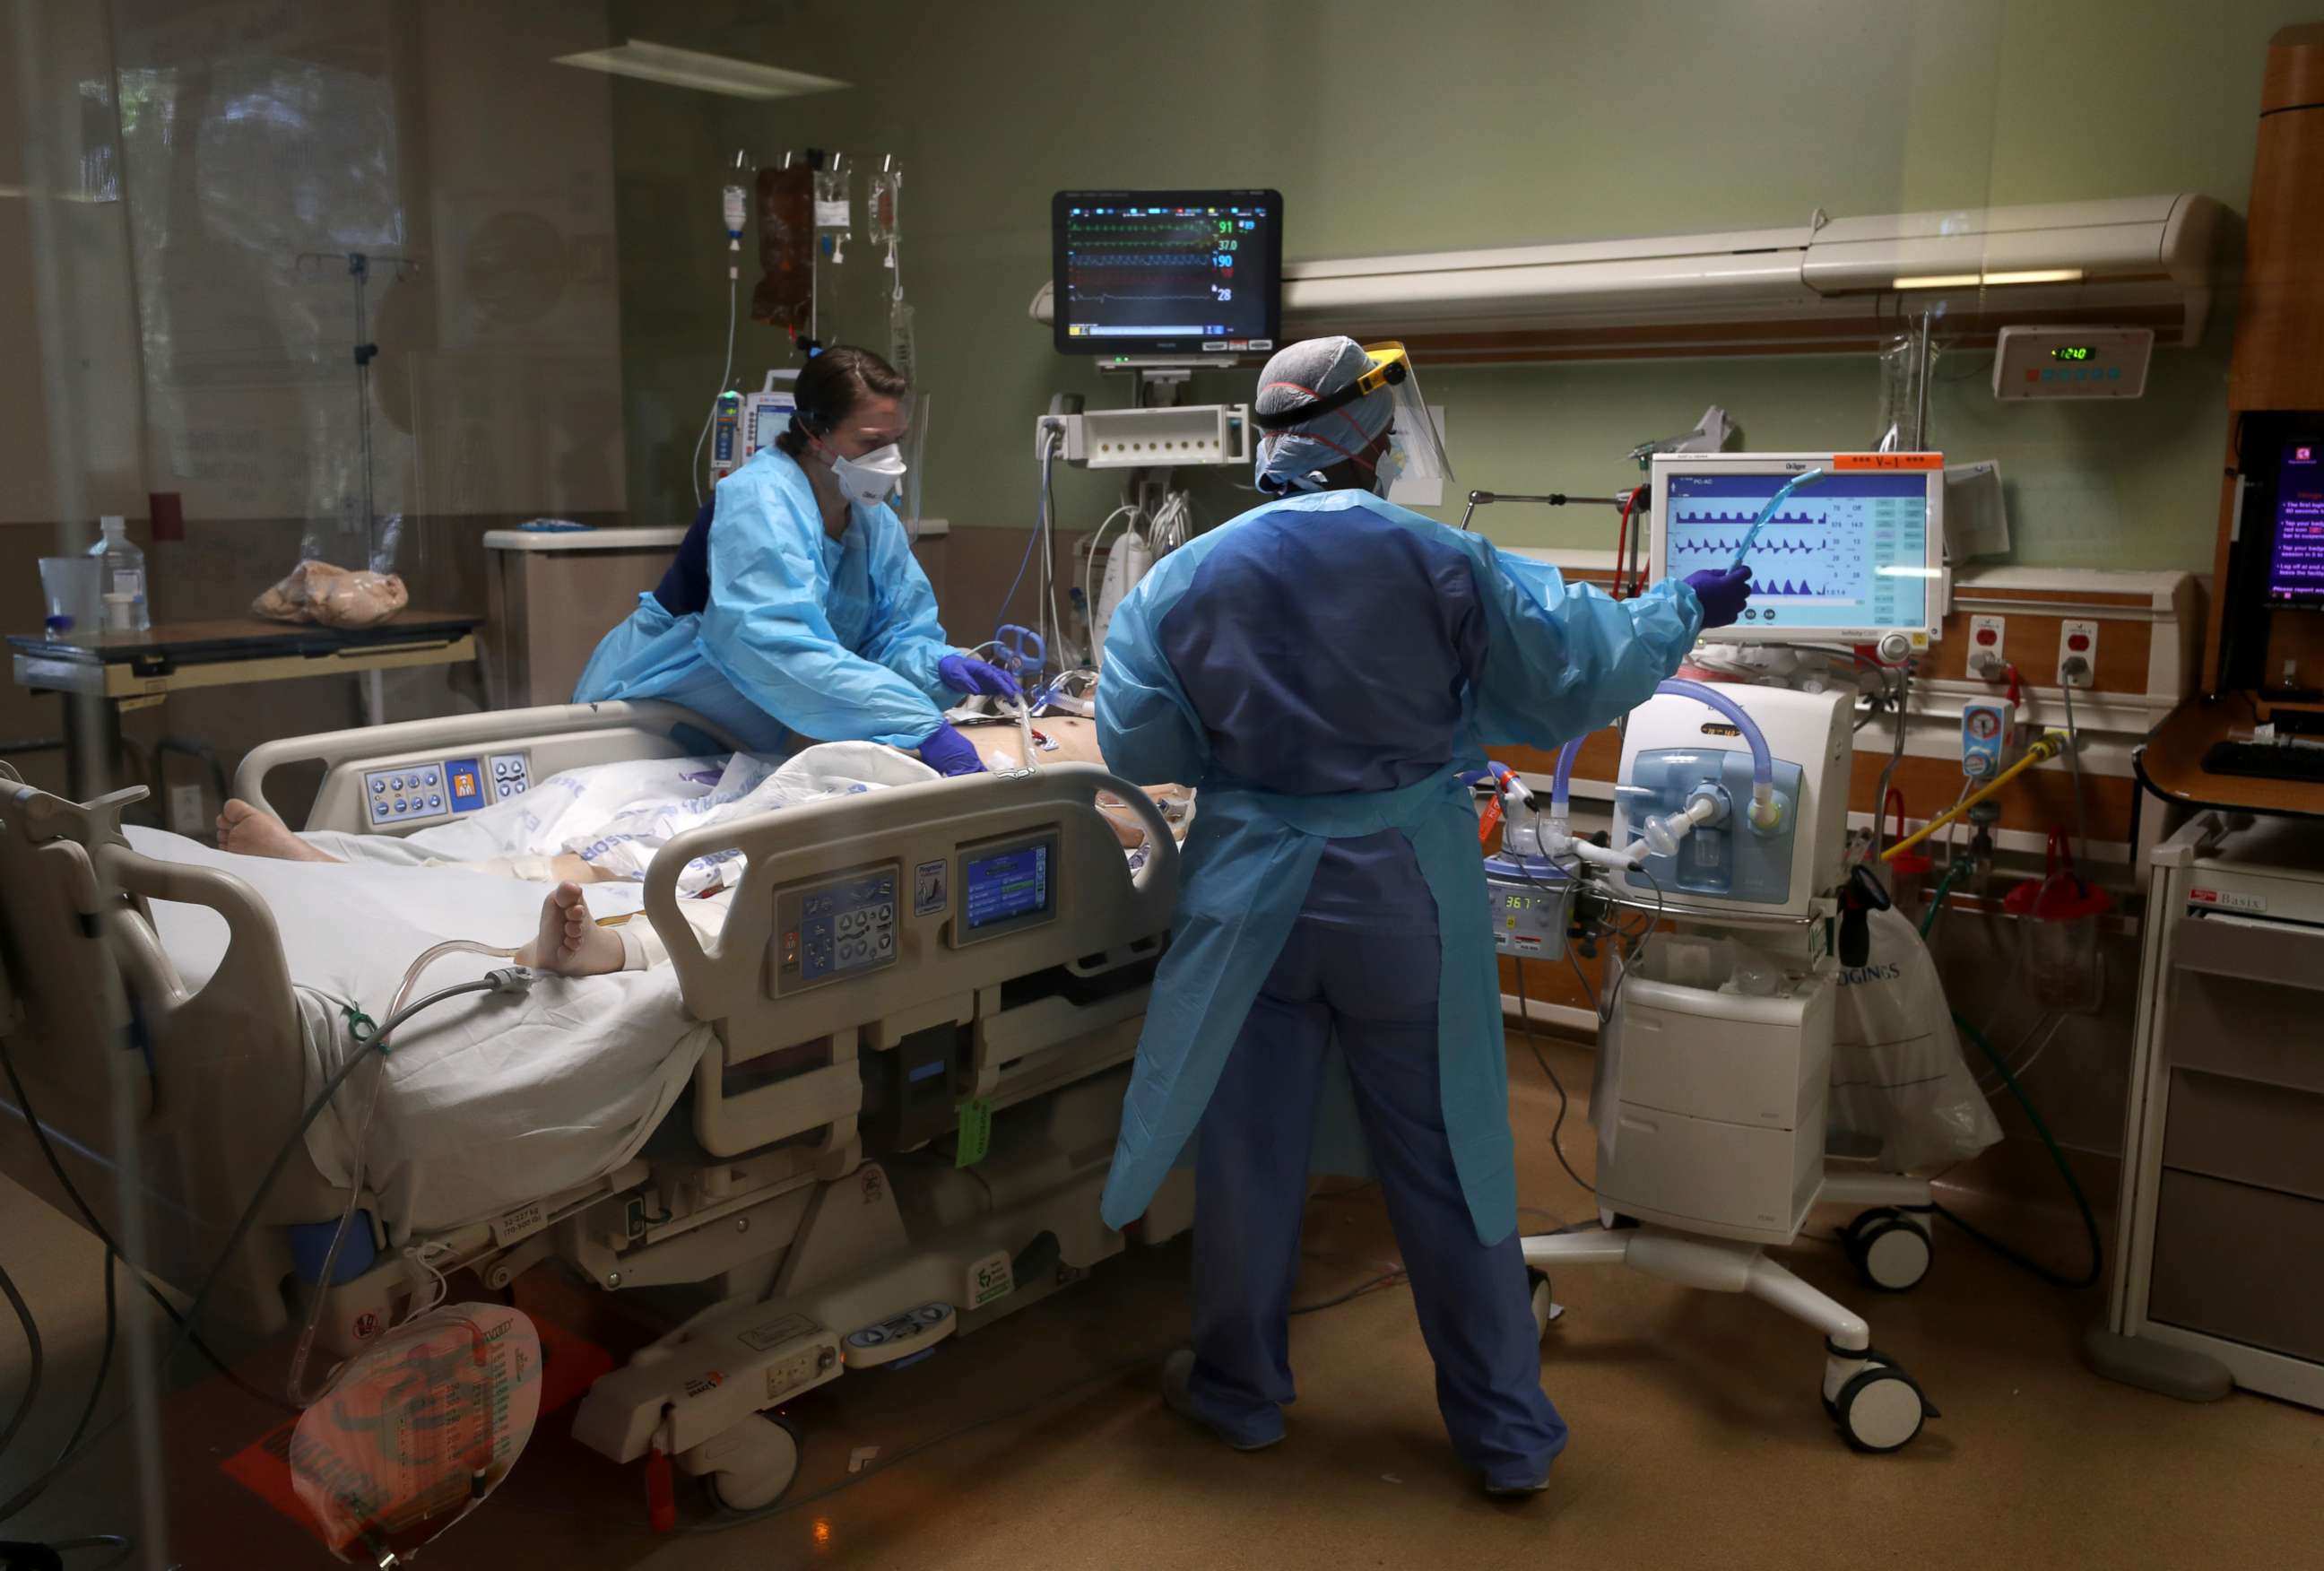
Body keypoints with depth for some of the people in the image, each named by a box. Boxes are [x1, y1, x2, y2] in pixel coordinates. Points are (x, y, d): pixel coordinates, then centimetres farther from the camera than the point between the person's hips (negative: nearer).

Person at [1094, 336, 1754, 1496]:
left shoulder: (1185, 580, -5)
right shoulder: (1443, 564, -9)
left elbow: (1136, 747, -2)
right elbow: (1573, 677, -2)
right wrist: (1685, 610, 15)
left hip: (1254, 898, 1)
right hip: (1410, 897, 0)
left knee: (1249, 1153, 16)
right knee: (1448, 1162, 11)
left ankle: (1239, 1393, 34)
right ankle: (1507, 1431, 23)